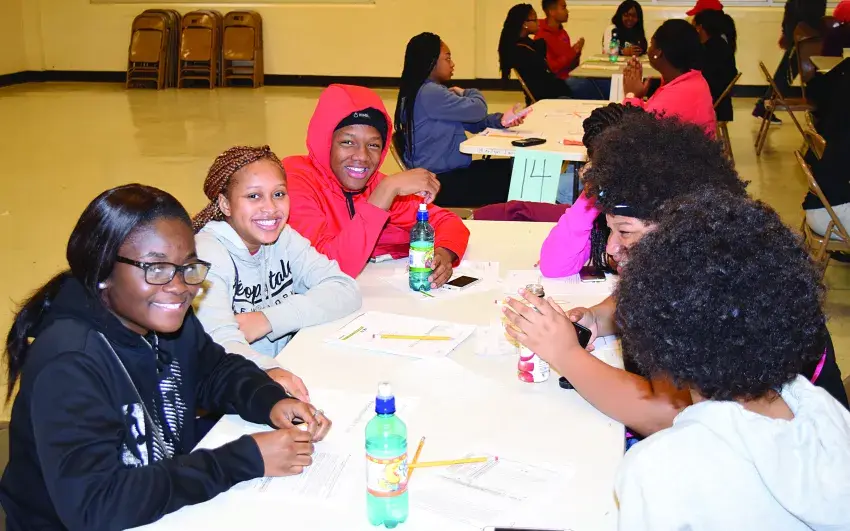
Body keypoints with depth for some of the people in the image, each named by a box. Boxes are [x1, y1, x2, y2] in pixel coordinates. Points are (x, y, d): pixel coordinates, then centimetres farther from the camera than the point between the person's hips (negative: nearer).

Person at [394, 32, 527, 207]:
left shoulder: (432, 91, 14)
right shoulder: (429, 94, -20)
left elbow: (471, 121, 11)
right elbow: (477, 110, -18)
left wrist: (500, 120, -7)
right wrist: (465, 93, 4)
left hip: (447, 172, 10)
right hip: (440, 182, -10)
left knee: (511, 167, 8)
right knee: (510, 180, -9)